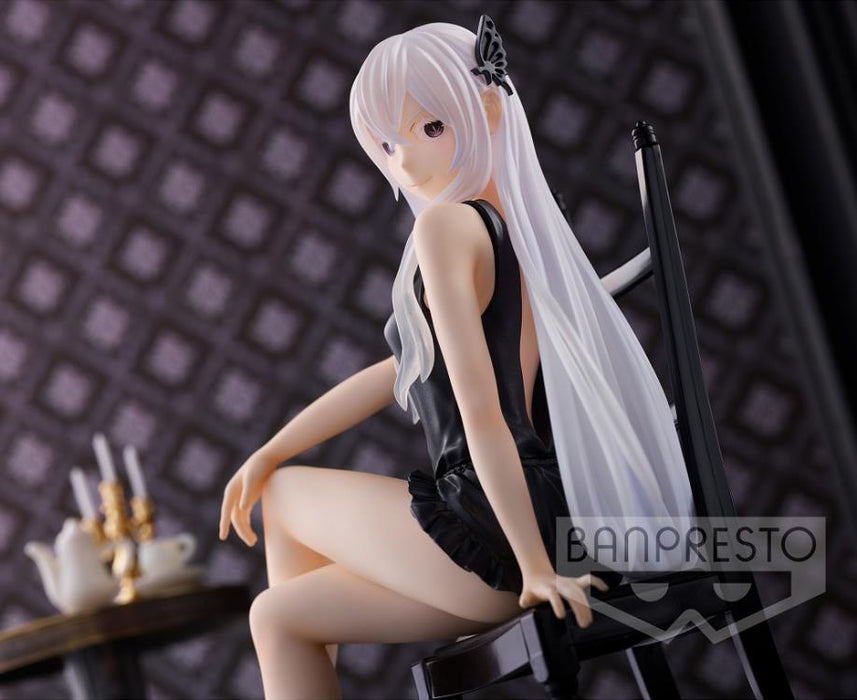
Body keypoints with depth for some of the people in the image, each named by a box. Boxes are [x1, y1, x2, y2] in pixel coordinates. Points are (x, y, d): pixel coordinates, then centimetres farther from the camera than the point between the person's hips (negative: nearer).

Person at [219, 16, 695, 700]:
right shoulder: (520, 230, 16)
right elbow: (404, 371, 20)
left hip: (490, 537, -8)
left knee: (286, 497, 19)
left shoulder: (448, 224, -13)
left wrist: (535, 565, -19)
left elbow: (481, 412, -20)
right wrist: (269, 453, 20)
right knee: (278, 616, 21)